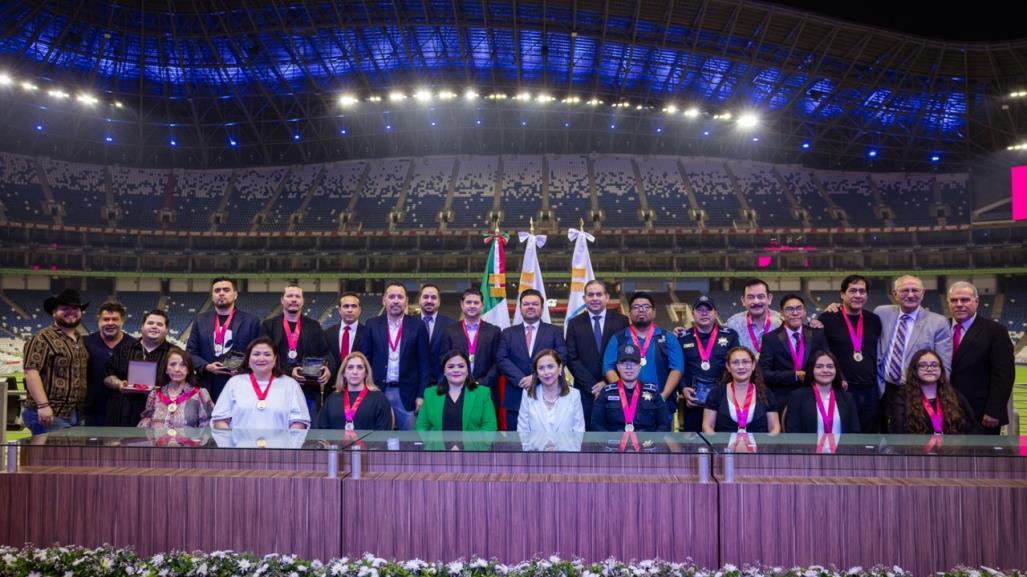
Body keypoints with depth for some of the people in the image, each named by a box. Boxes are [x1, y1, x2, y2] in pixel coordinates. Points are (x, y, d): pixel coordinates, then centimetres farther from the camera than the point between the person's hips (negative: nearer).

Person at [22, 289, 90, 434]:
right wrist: (43, 405, -23)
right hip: (51, 415, -8)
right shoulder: (43, 338, -8)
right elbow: (31, 373, -16)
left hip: (76, 415, 8)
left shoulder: (81, 340, 15)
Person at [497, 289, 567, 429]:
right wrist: (521, 379, -15)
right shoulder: (508, 333, 12)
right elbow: (502, 359, 1)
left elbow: (561, 358, -3)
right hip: (516, 399, 1)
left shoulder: (554, 332, 9)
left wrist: (536, 377, -15)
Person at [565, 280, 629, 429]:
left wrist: (608, 382, -9)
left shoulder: (621, 320, 4)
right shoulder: (575, 324, 6)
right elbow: (572, 359, 0)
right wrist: (592, 386, -9)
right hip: (586, 391, 0)